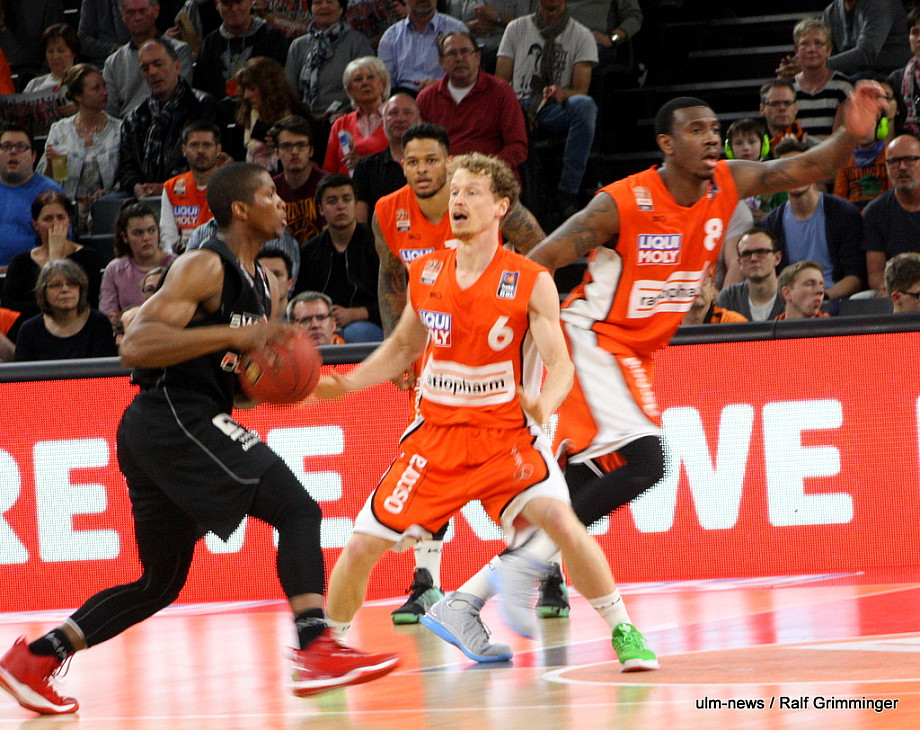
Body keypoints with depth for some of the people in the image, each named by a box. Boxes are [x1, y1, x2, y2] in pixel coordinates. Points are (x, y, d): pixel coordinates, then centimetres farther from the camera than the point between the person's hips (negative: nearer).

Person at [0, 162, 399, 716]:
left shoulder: (265, 286, 20)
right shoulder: (204, 268, -9)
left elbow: (237, 383, 28)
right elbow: (136, 347, -19)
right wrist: (234, 336, -23)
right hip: (174, 418, -10)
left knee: (161, 584, 14)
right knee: (298, 509, -16)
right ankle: (316, 650, -25)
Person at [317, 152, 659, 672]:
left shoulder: (531, 283, -9)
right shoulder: (425, 274, 2)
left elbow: (560, 363, -11)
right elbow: (404, 347, 18)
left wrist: (545, 401, -34)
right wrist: (342, 385, 7)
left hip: (506, 434, -3)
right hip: (437, 433, 3)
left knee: (558, 518, -26)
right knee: (363, 545, -4)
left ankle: (623, 631, -8)